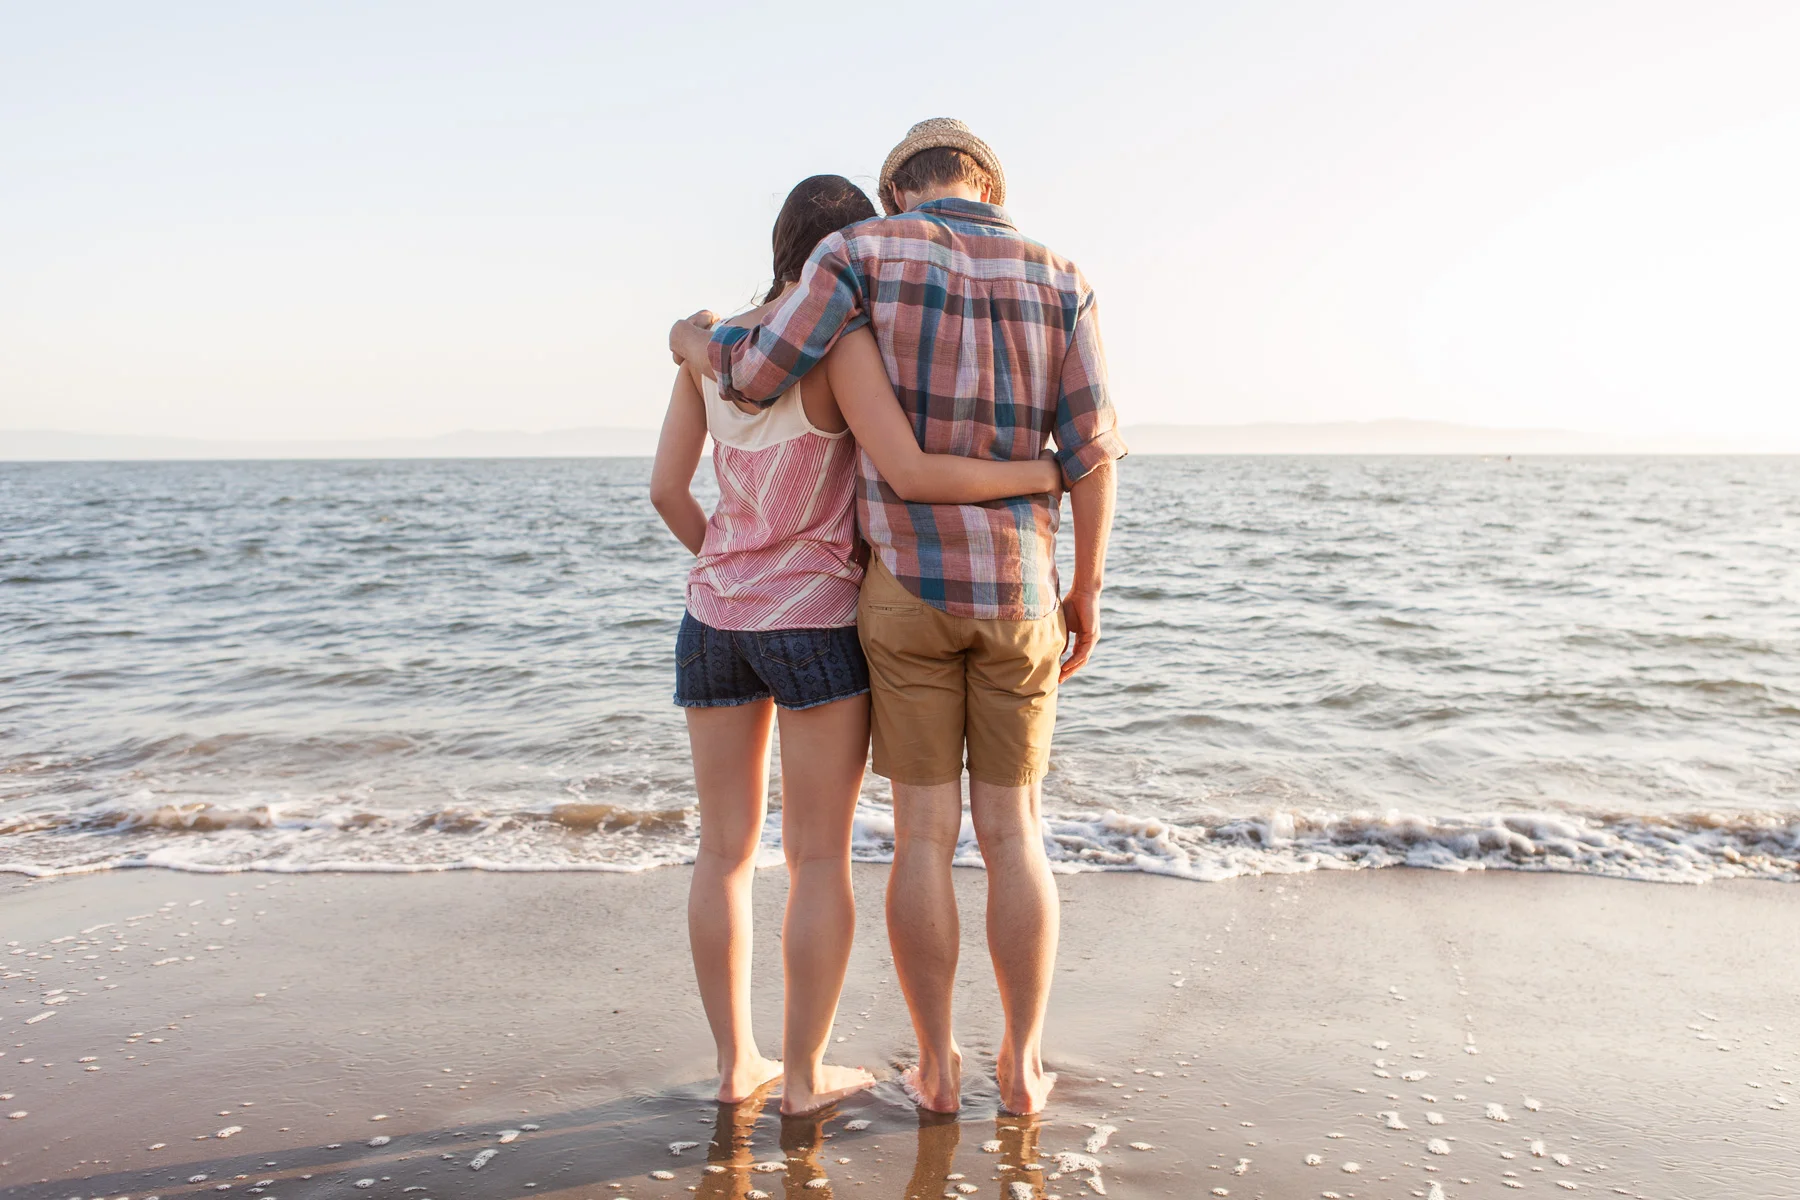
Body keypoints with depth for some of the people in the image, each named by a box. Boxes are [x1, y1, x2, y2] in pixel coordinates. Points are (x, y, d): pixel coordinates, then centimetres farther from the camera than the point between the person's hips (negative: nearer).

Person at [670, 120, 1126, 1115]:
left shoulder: (865, 250, -2)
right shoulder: (1058, 280, 6)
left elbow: (758, 372, -7)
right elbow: (1091, 447, -1)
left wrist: (695, 344, 17)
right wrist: (1087, 590, 7)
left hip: (909, 589, -2)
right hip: (1016, 595, 2)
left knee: (925, 835, 7)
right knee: (1013, 835, 10)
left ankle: (936, 1067, 16)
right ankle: (1022, 1066, 18)